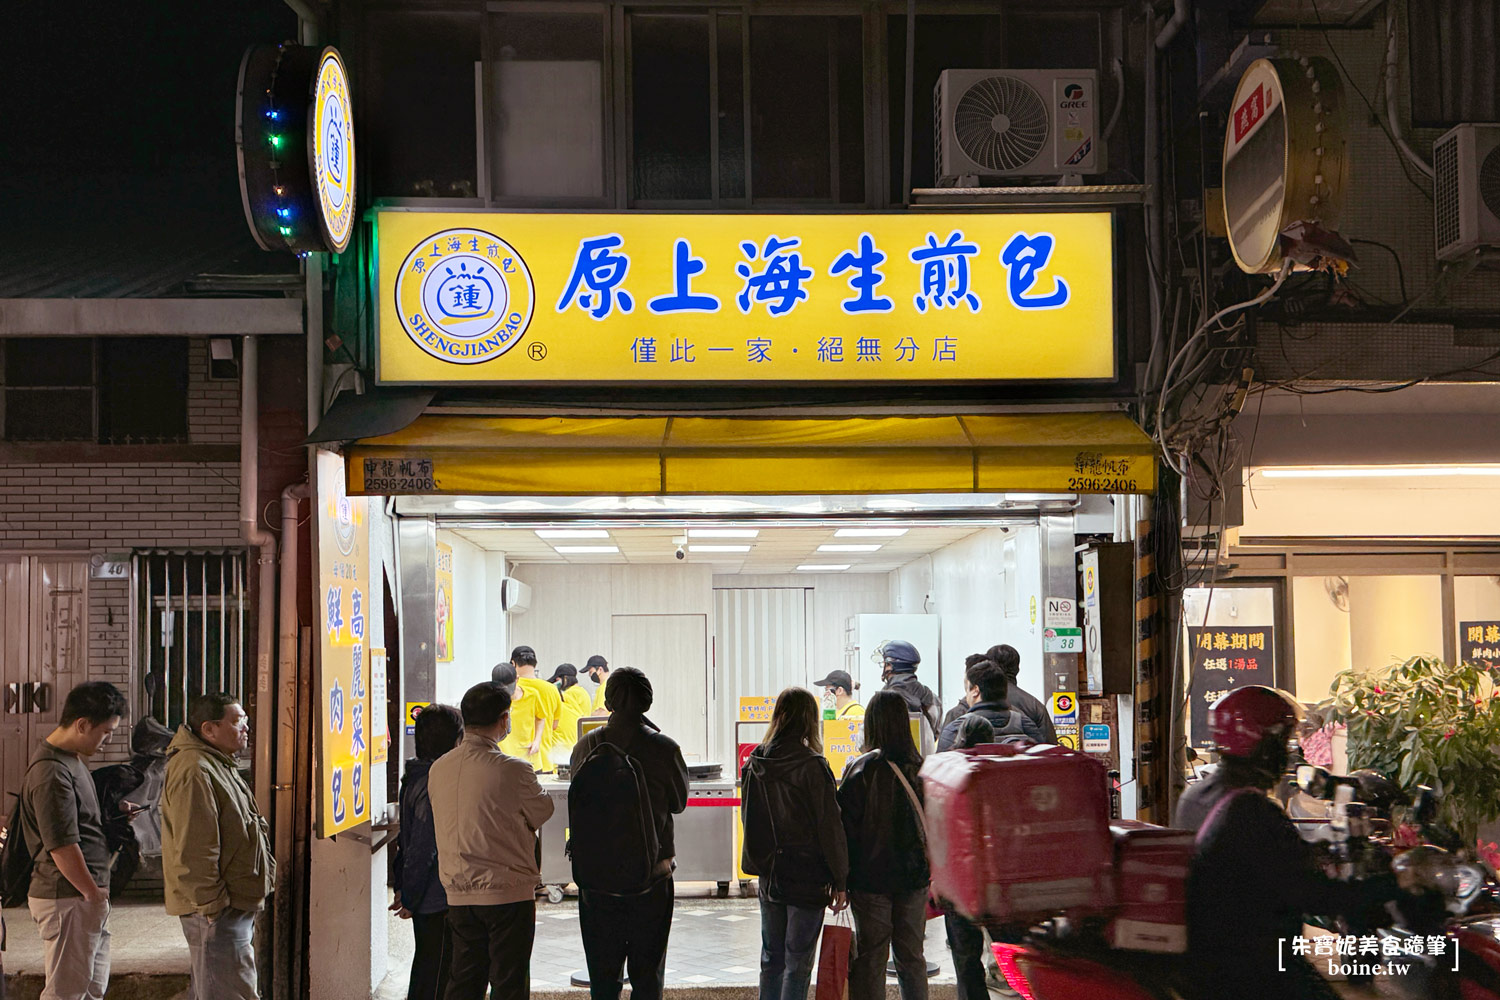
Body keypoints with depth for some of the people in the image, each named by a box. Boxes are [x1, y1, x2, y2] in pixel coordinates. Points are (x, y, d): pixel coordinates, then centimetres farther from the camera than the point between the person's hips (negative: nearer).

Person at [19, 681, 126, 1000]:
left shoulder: (73, 759, 13)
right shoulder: (52, 773, -21)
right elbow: (63, 848, -23)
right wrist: (94, 893, -16)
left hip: (87, 894, 10)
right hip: (68, 899, -10)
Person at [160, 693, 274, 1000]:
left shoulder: (218, 765, 17)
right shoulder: (193, 772, -20)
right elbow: (193, 851, -25)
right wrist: (212, 904, -23)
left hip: (236, 904, 11)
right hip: (218, 913, -11)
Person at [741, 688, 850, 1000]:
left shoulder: (754, 763, 2)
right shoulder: (812, 766, -15)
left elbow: (750, 819, 10)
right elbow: (829, 826, -13)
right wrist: (840, 881, -6)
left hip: (768, 874, 5)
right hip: (806, 877, -5)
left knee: (771, 960, 15)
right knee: (798, 963, 1)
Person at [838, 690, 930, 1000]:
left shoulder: (862, 768, -13)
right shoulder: (921, 766, -1)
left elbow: (847, 825, -11)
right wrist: (926, 868, 15)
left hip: (871, 878, -4)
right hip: (914, 879, 4)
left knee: (870, 959, 4)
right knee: (911, 957, 13)